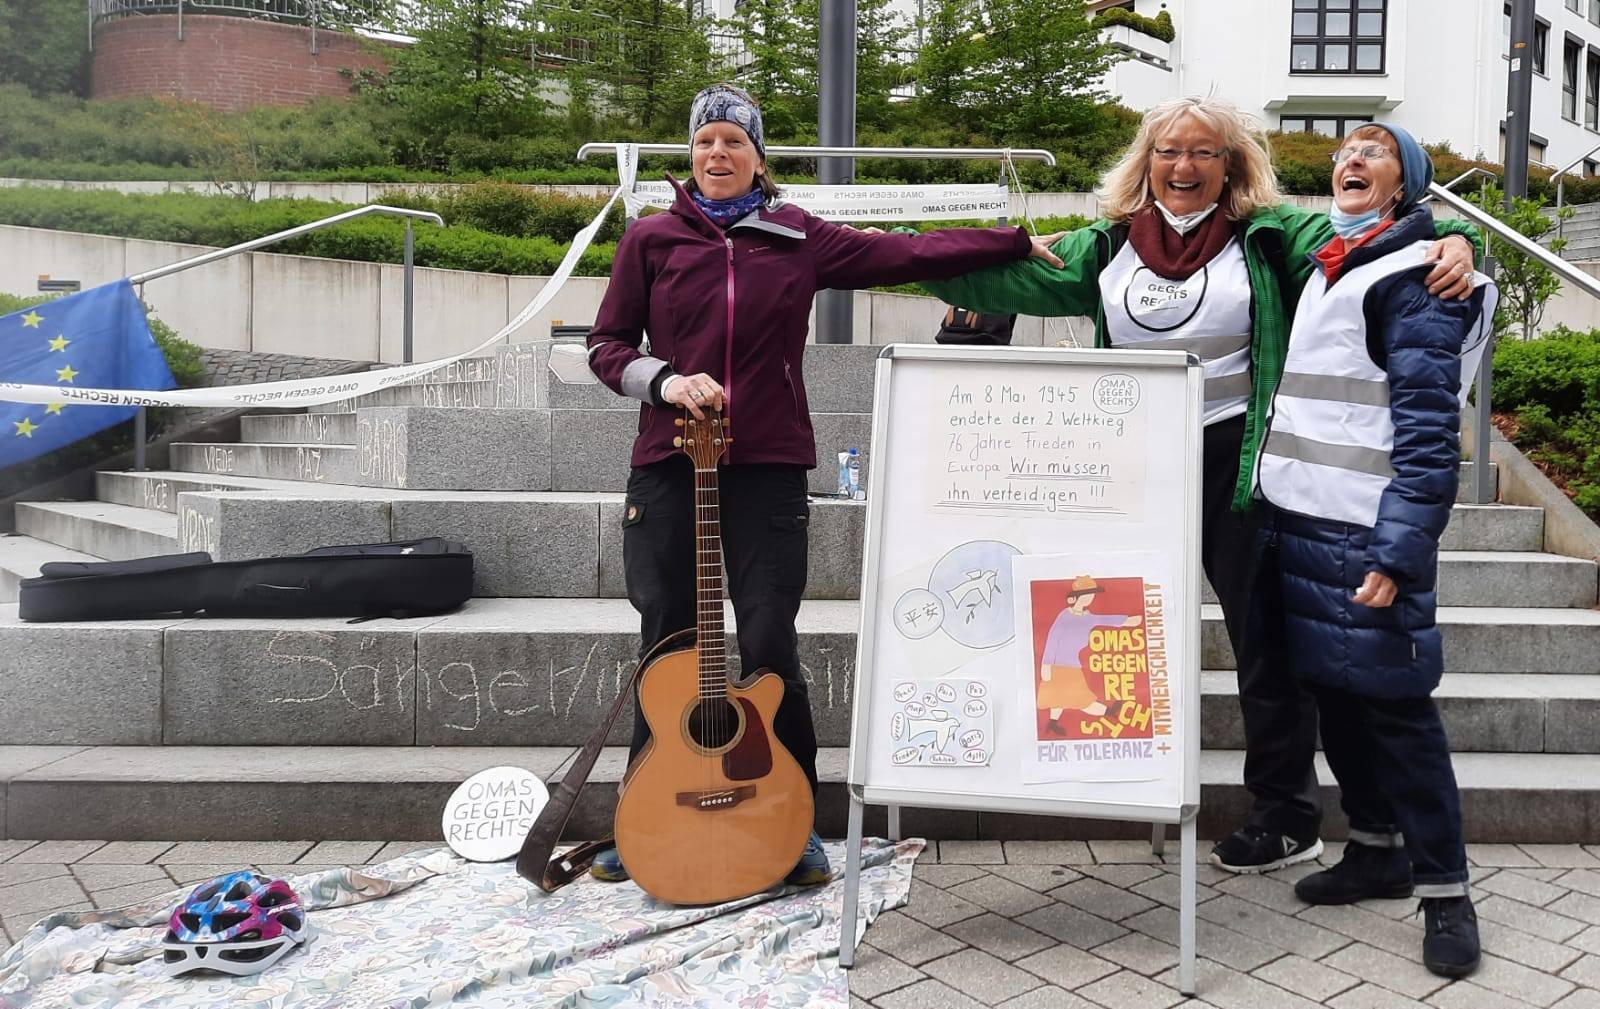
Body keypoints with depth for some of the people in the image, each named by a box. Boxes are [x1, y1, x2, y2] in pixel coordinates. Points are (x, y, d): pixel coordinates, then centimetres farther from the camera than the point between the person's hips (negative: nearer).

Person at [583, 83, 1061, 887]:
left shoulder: (798, 239, 7)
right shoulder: (653, 239, 8)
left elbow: (907, 254, 7)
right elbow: (607, 345, 8)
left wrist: (1017, 242, 6)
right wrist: (666, 381, -11)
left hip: (767, 468, 0)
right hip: (668, 465, 1)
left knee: (771, 647, -1)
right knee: (667, 646, 6)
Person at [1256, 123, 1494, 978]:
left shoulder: (1412, 278, -6)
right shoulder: (1324, 267, 18)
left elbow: (1428, 429, -14)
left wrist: (1400, 551, -22)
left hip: (1367, 535, -7)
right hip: (1302, 524, 7)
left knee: (1395, 706, -3)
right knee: (1333, 692, 12)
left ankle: (1444, 889, 10)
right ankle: (1376, 848, 28)